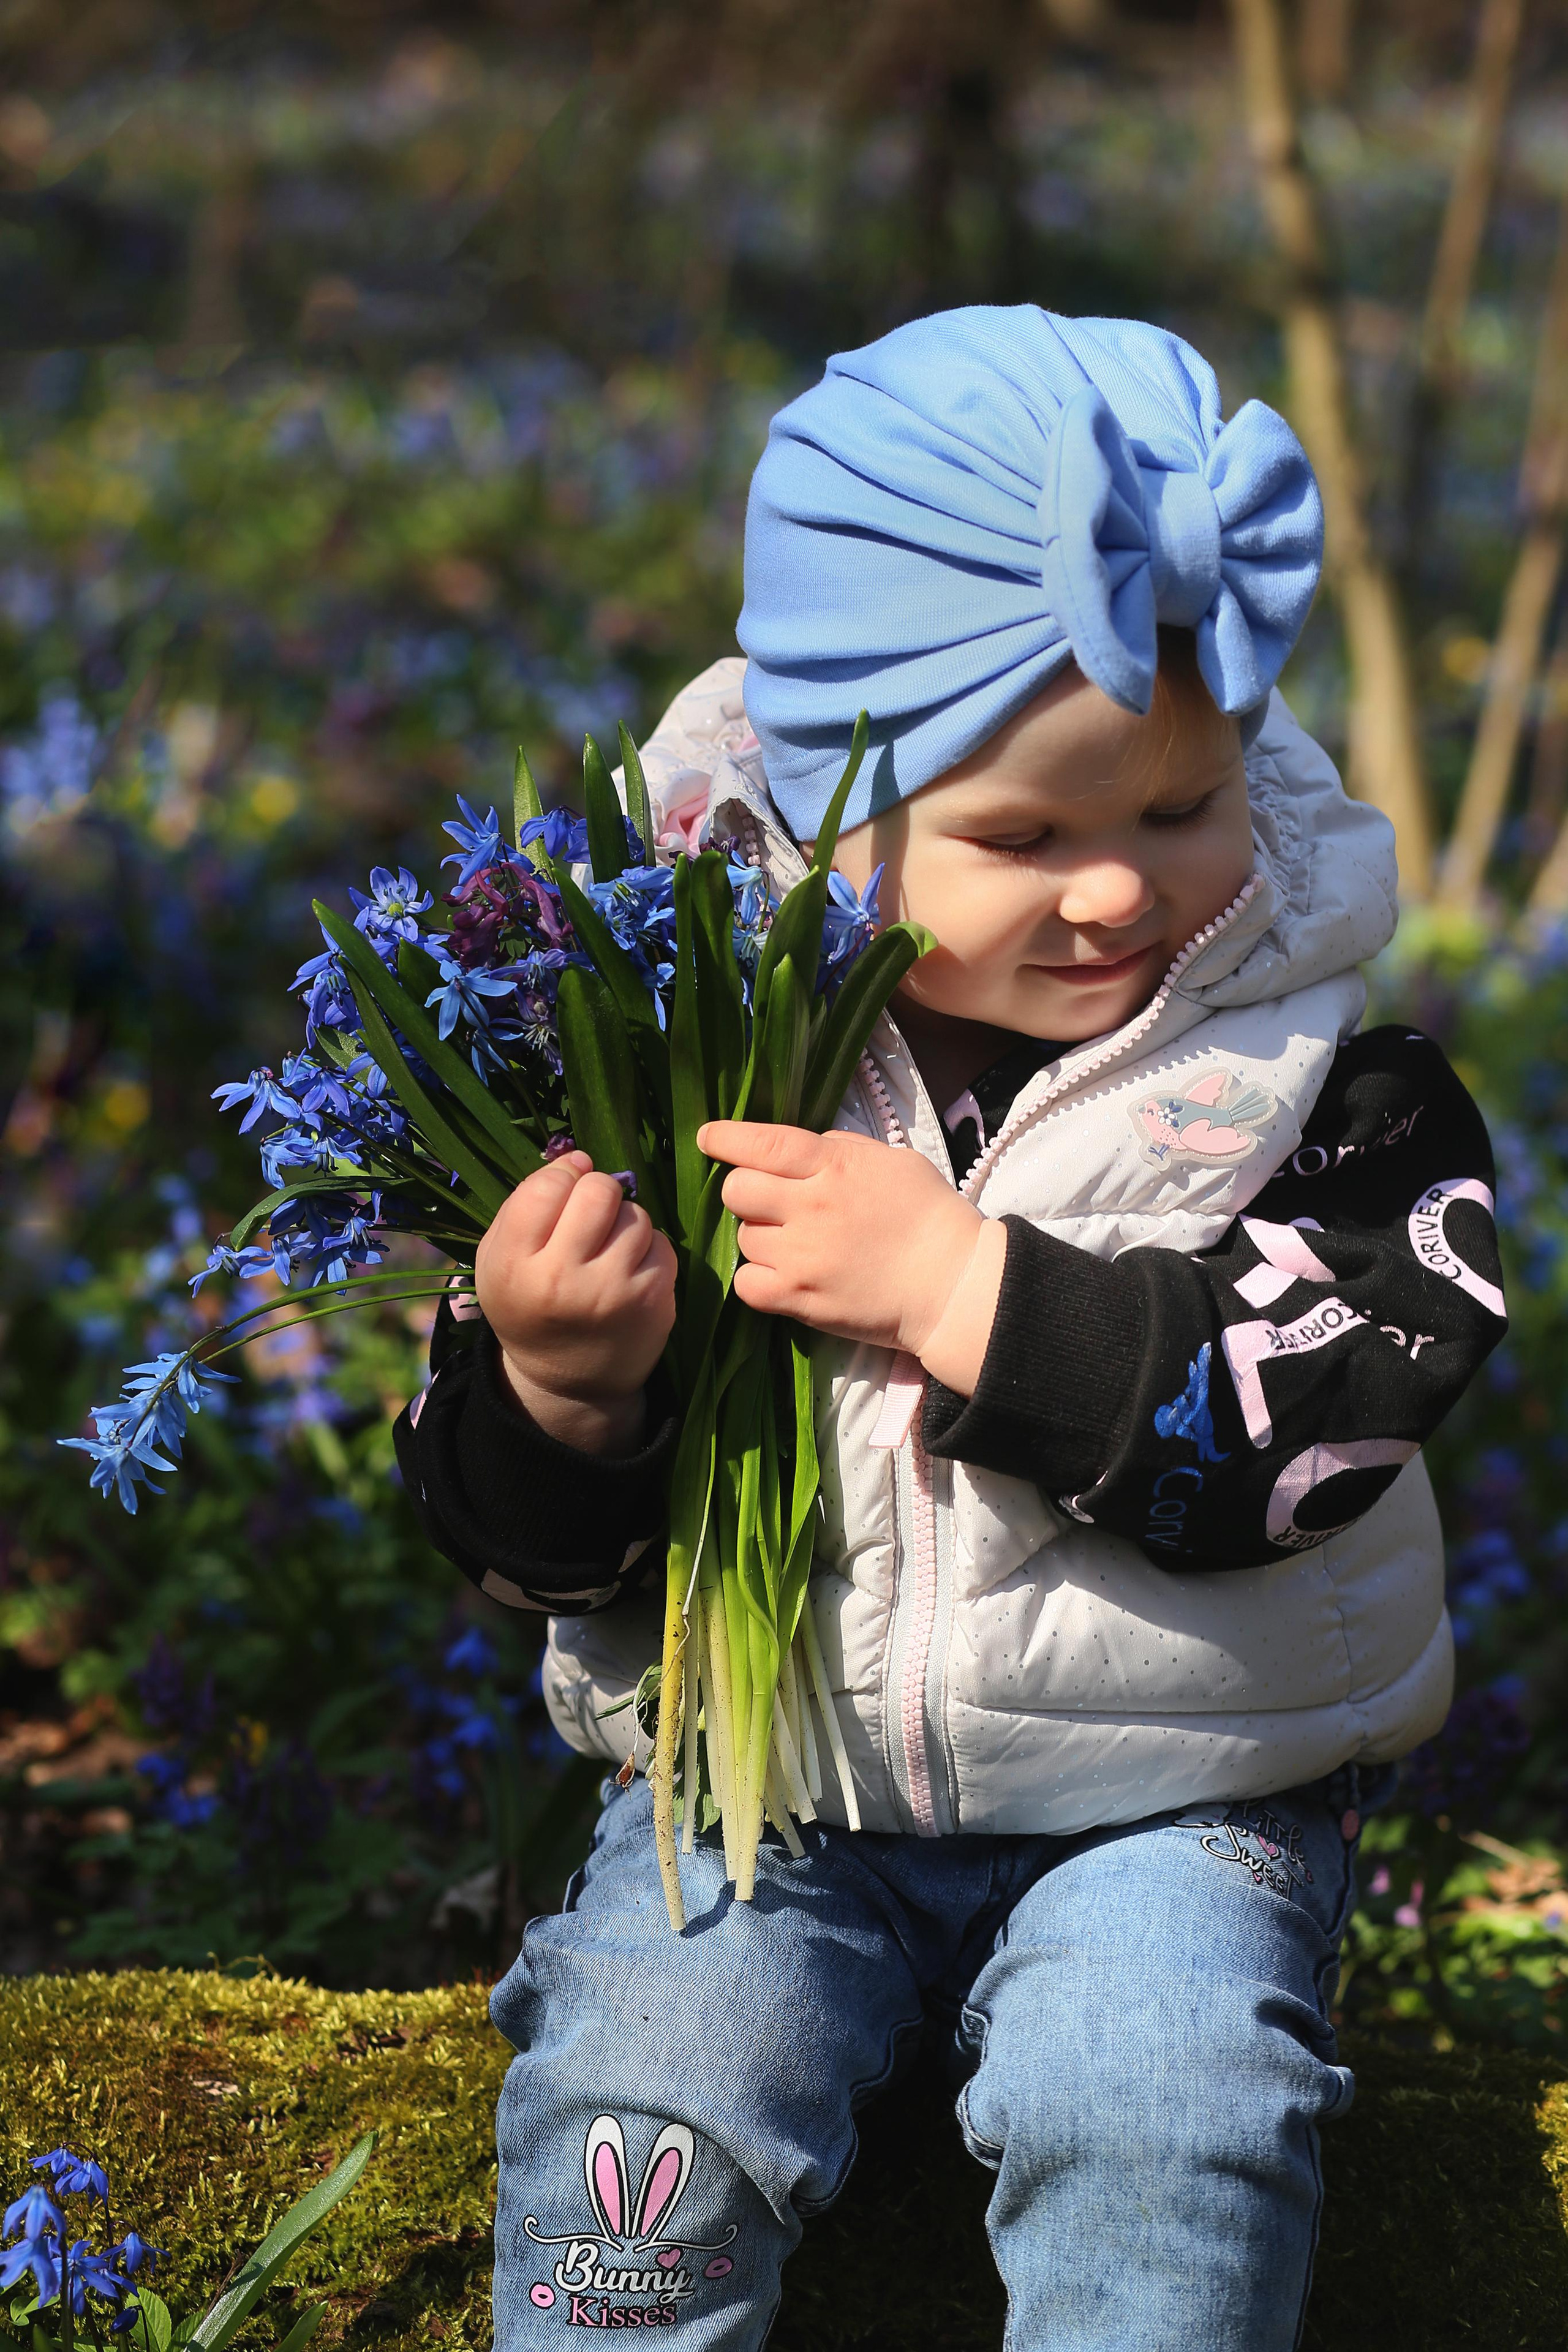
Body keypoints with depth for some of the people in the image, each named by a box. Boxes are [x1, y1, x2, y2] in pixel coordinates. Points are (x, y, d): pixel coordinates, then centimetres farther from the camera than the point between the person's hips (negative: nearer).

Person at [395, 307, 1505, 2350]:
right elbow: (540, 1547, -1)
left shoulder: (1305, 1070, -6)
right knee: (633, 2112, -19)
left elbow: (1312, 1415, -19)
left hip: (1171, 1792, 0)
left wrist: (965, 1291, -27)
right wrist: (557, 1393, -25)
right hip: (762, 1770, 1)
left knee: (1164, 2119, -23)